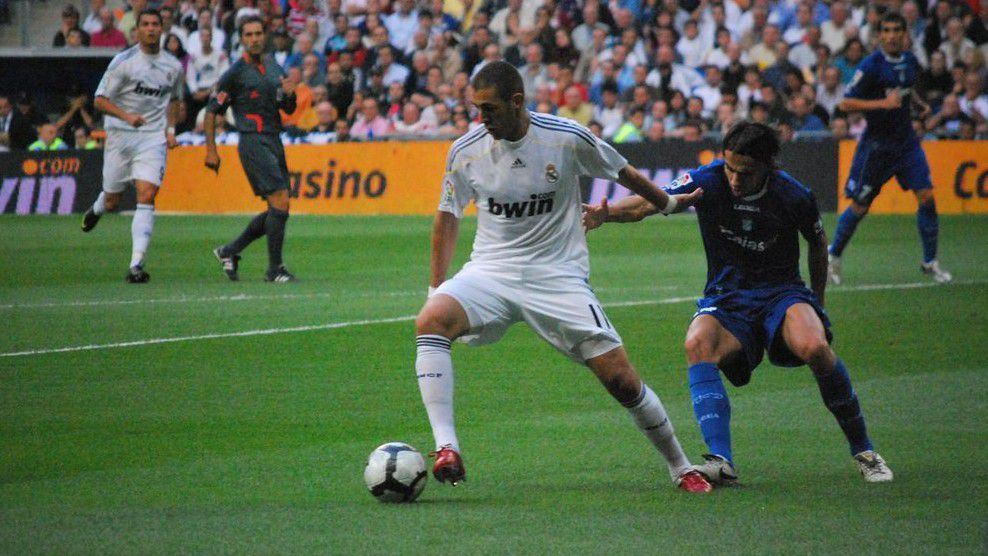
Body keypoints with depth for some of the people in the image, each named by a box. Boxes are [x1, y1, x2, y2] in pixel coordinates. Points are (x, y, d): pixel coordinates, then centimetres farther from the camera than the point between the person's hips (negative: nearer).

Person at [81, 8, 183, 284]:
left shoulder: (174, 67, 5)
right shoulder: (123, 61, -7)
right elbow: (100, 100, -7)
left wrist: (170, 129, 9)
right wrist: (126, 115, -22)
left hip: (154, 137, 1)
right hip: (120, 136, -1)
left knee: (146, 197, -16)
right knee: (112, 202, 8)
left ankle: (136, 264, -18)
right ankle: (96, 209, 48)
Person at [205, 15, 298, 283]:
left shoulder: (273, 67, 14)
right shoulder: (235, 73, -6)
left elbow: (289, 109, 20)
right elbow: (212, 111, -3)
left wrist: (289, 94, -3)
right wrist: (211, 150, -6)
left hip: (274, 141, 8)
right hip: (253, 142, -8)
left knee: (278, 210, 8)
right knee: (280, 202, -15)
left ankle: (230, 251, 21)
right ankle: (274, 269, -8)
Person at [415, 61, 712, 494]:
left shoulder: (568, 138, -9)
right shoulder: (466, 150, -4)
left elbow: (624, 174, 9)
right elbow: (448, 215, 12)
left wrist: (668, 203, 24)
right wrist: (436, 289, 10)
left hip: (558, 276, -1)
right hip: (490, 271, 1)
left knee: (621, 379, -8)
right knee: (431, 320, -30)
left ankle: (680, 467, 14)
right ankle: (446, 449, -34)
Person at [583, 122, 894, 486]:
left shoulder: (794, 196, -10)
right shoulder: (708, 182, -11)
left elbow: (817, 245, 10)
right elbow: (647, 204, -20)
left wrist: (817, 306, 18)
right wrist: (607, 213, -40)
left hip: (781, 292, -1)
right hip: (726, 298, 1)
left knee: (814, 347, -33)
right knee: (698, 344, -33)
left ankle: (863, 450, -11)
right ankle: (721, 461, -41)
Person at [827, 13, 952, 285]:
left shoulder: (910, 62, 5)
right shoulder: (871, 66, -15)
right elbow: (845, 103, -17)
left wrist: (919, 103, 8)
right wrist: (882, 103, -27)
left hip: (906, 140, 5)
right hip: (876, 144, -5)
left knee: (926, 196, -7)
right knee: (859, 207, 1)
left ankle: (930, 262, 4)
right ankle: (833, 256, 23)